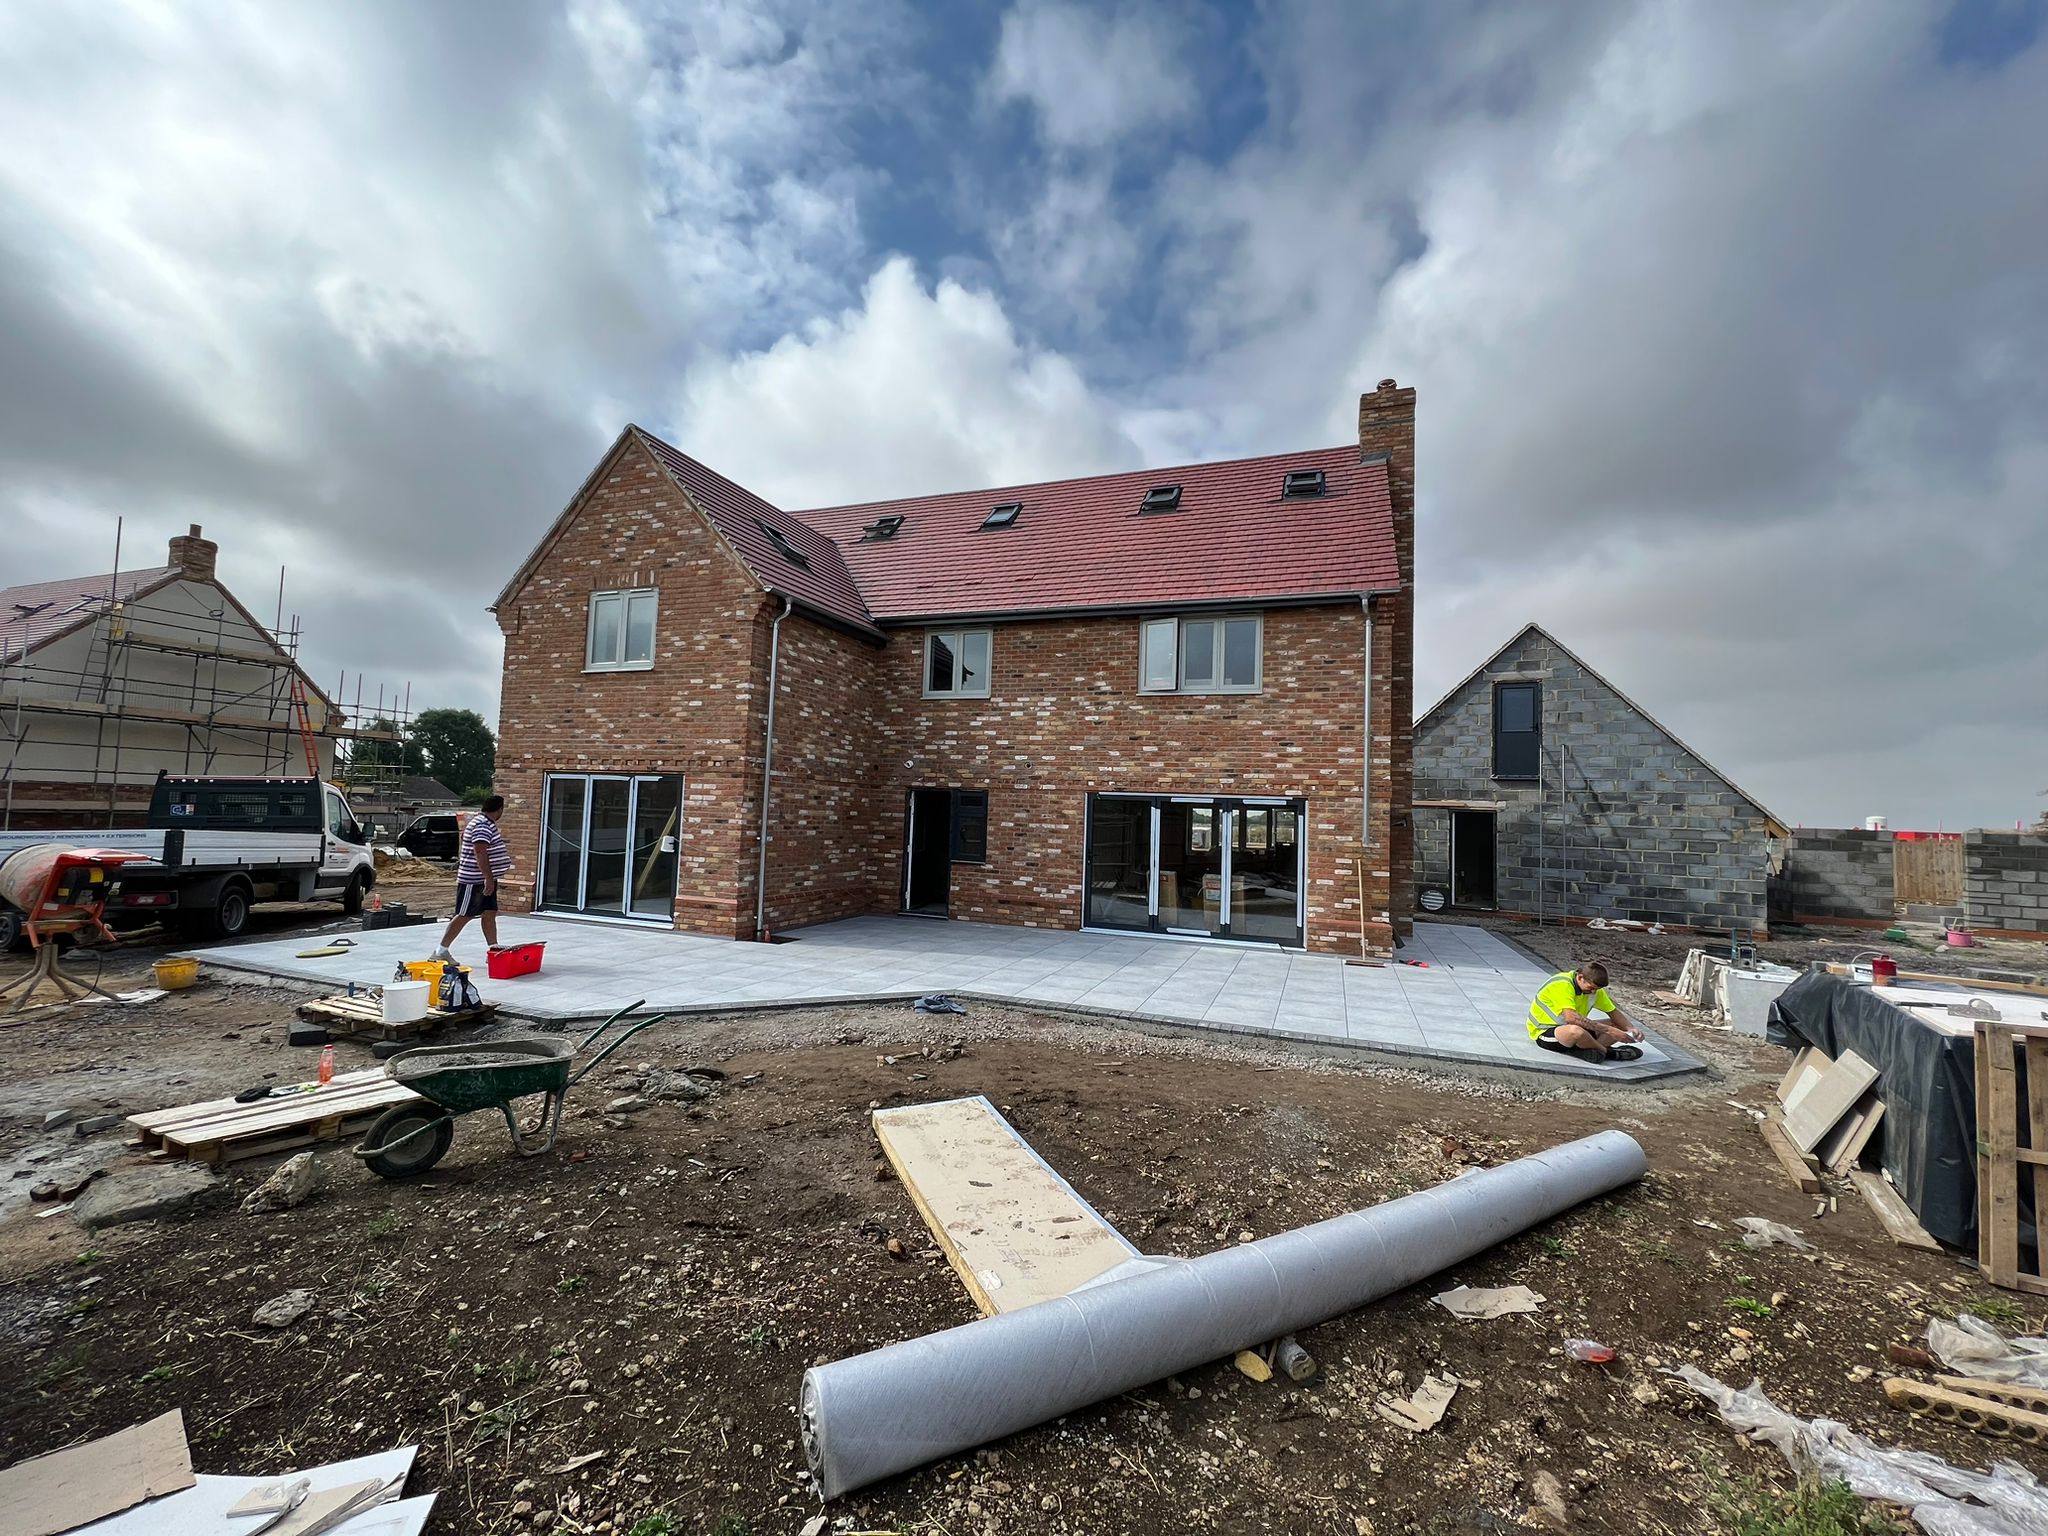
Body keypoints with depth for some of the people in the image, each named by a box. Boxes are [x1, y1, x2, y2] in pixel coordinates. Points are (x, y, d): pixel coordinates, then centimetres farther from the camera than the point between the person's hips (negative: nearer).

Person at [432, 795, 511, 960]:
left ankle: (494, 949, 11)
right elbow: (480, 853, -29)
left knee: (490, 914, 9)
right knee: (464, 915, -3)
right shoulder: (483, 825, -19)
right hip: (474, 881, -10)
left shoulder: (485, 822, 15)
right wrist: (489, 878, -32)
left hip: (486, 880, 10)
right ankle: (441, 951, 5)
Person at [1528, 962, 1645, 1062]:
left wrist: (1631, 1029, -10)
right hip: (1545, 1031, -9)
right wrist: (1608, 1029, -35)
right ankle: (1608, 1052, -11)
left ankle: (1587, 1050, -20)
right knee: (1576, 1031, -41)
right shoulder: (1562, 984, -26)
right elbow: (1571, 1017, -36)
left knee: (1619, 1026, 0)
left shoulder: (1593, 987, 1)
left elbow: (1614, 1012, 9)